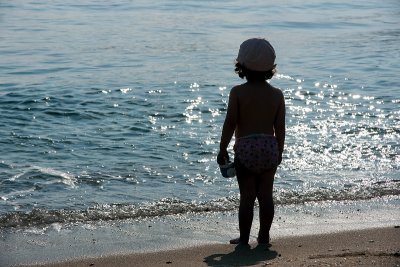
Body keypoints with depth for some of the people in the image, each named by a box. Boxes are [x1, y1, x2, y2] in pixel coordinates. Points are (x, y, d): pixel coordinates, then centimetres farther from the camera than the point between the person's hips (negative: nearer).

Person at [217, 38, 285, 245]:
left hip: (246, 148, -3)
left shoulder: (237, 92, -7)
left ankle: (244, 238, 7)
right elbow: (280, 127, 4)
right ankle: (264, 236, 15)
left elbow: (230, 124, -7)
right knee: (266, 195, 9)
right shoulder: (277, 94, 3)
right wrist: (279, 151, 15)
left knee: (247, 196, 2)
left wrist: (222, 149, 2)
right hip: (270, 148, 3)